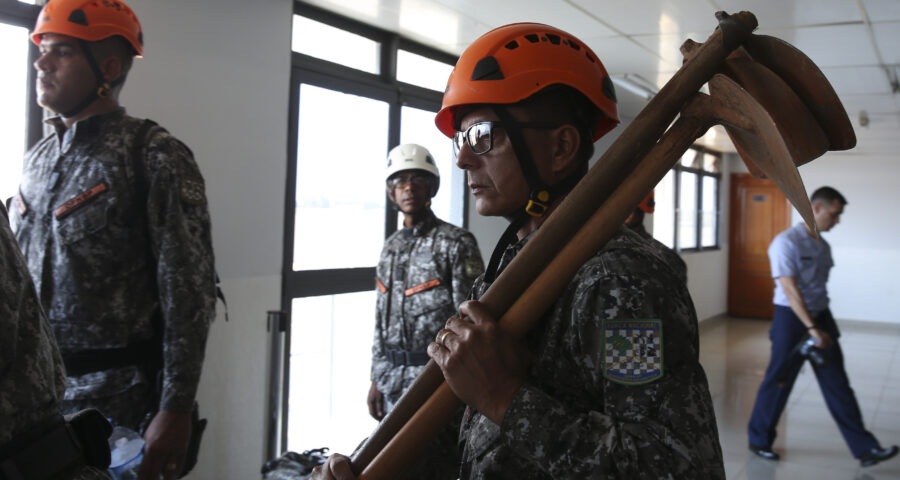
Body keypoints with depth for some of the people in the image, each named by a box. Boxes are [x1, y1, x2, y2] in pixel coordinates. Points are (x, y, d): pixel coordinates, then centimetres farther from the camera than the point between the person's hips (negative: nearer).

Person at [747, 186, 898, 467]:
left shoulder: (823, 246, 10)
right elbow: (790, 289, -21)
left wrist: (822, 324, 13)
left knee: (837, 385, 7)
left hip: (821, 317, 7)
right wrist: (812, 328, -24)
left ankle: (865, 449, 10)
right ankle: (759, 440, 21)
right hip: (792, 319, -7)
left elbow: (820, 285, 16)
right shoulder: (787, 242, -15)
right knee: (778, 383, 4)